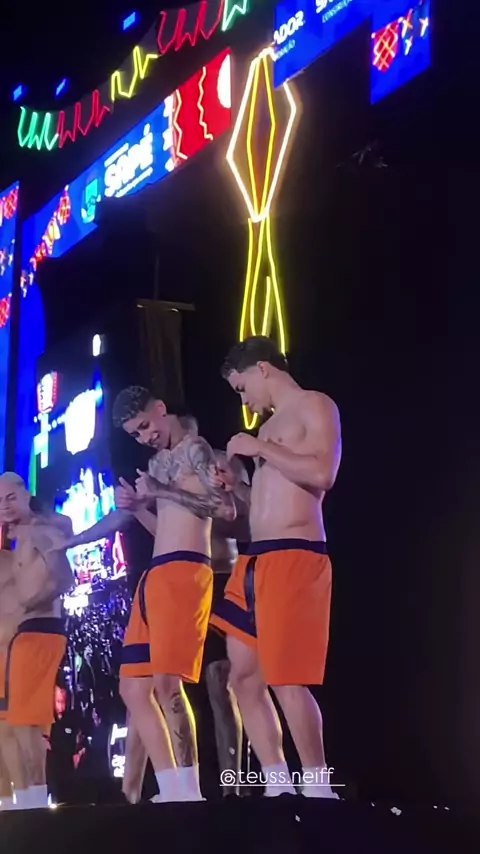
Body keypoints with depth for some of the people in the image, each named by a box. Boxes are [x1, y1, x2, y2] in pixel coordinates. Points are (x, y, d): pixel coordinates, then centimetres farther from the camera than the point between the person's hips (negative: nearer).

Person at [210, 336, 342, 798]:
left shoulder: (315, 407, -1)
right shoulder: (269, 426, 22)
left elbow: (322, 474, -18)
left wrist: (259, 448, -10)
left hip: (294, 557, -9)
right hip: (254, 561, 9)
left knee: (286, 679, -14)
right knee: (245, 676, 5)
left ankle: (317, 788, -6)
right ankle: (278, 785, 7)